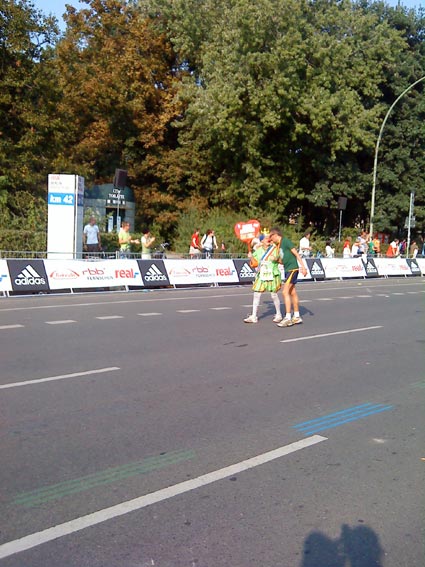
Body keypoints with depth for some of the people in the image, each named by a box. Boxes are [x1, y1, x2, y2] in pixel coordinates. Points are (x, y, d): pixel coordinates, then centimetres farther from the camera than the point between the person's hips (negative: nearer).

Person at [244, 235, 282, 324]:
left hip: (272, 275, -3)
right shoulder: (258, 250, 8)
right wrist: (251, 257, -7)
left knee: (274, 295, 1)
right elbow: (255, 264, 10)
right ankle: (254, 316, 5)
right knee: (256, 294, -2)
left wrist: (275, 259, -17)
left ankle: (278, 315, 20)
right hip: (261, 275, 3)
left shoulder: (275, 249, -1)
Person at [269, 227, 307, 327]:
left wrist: (303, 267, -18)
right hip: (287, 270, 9)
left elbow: (296, 254, -14)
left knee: (285, 292, -13)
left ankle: (288, 318, -13)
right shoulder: (279, 245, 15)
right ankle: (297, 317, 21)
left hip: (292, 269, -9)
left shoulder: (285, 241, -11)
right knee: (292, 293, 13)